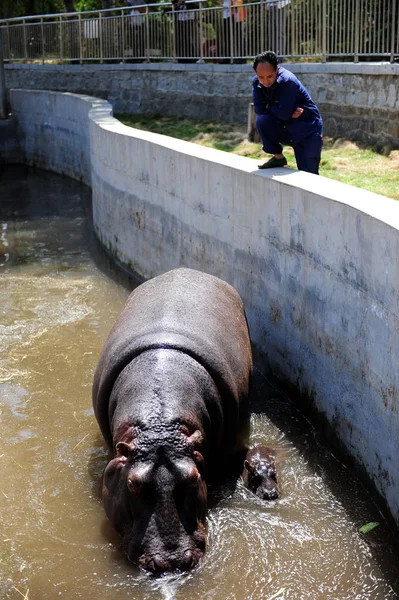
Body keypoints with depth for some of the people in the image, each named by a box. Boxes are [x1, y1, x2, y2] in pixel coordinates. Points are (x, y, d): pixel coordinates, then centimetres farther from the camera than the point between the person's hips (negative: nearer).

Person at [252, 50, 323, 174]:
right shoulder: (257, 82, -7)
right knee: (262, 121, -23)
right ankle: (278, 158, -5)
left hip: (307, 130, -5)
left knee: (308, 176, -11)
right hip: (286, 128, 5)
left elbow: (284, 114, -29)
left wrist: (269, 108, -13)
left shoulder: (287, 81, -26)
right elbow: (259, 109, -12)